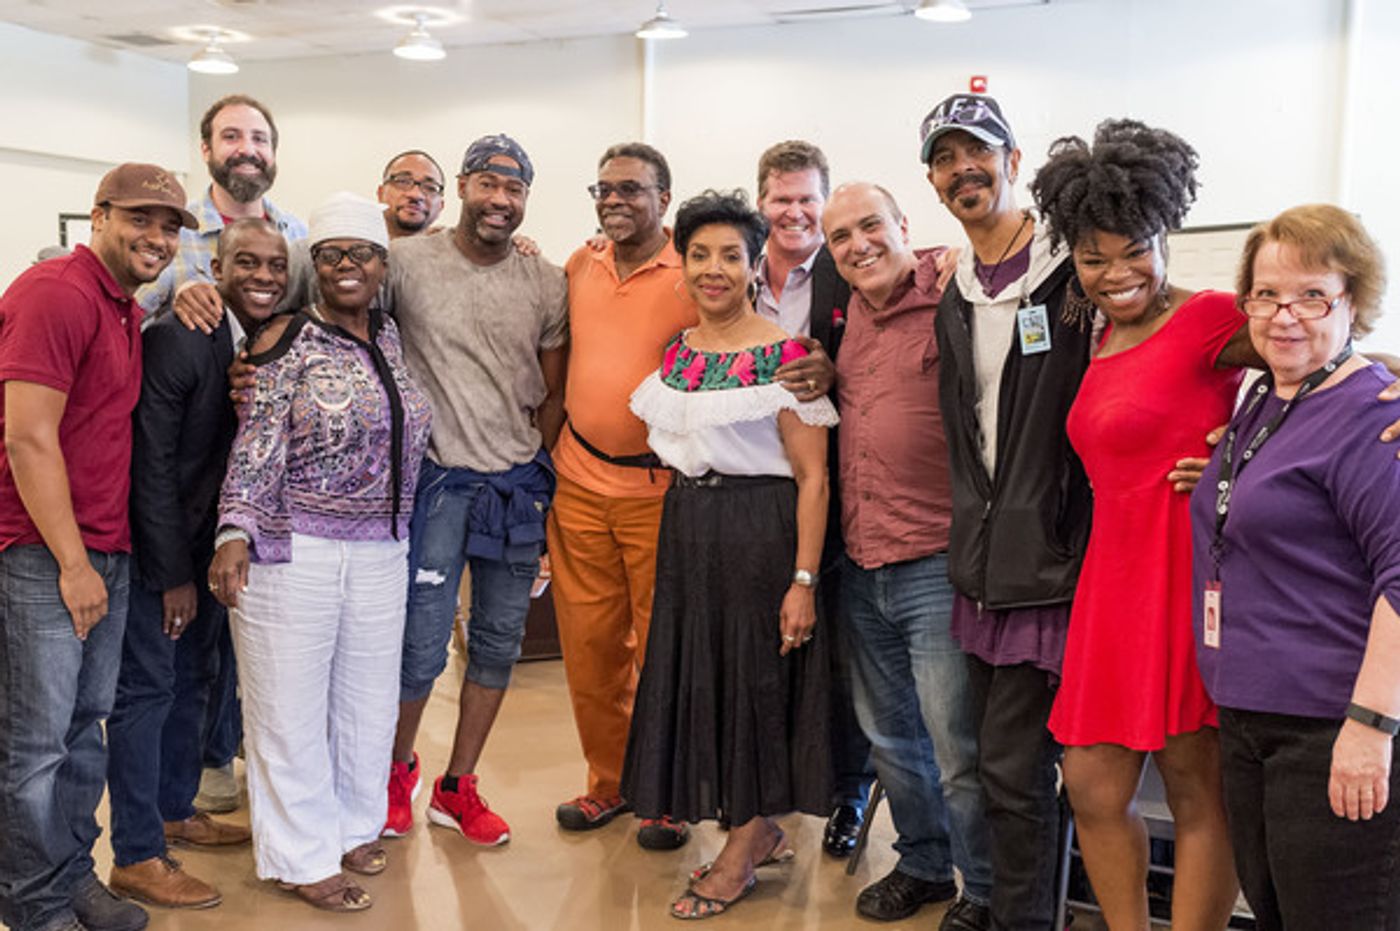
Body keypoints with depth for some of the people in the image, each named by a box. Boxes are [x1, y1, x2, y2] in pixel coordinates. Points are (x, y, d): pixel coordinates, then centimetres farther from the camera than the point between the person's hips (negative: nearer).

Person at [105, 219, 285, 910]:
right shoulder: (175, 340, -21)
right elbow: (151, 464, -19)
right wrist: (174, 574, -15)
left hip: (212, 541, 7)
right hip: (158, 542, -7)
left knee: (194, 678, 17)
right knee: (147, 687, -1)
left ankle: (175, 809, 34)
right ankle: (137, 857, 8)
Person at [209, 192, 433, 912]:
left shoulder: (391, 337, 10)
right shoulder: (289, 340, -7)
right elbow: (257, 446, -12)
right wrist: (236, 533, -21)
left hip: (380, 552, 6)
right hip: (293, 549, -5)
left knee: (366, 693, 14)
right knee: (291, 700, 4)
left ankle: (353, 824, 33)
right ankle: (300, 855, 18)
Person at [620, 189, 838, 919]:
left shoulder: (782, 356, -11)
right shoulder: (676, 352, 8)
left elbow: (812, 477, -13)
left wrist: (804, 579, -18)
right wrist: (670, 540, 12)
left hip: (760, 531, -7)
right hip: (685, 530, 7)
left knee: (755, 676, 4)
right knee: (700, 675, 12)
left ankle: (742, 853, 22)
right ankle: (760, 832, 31)